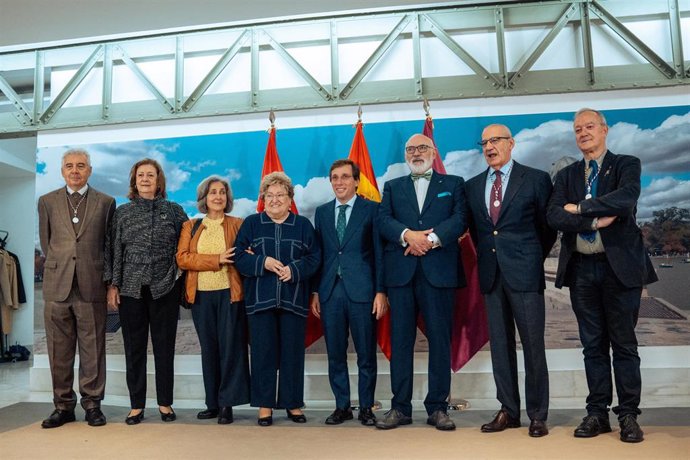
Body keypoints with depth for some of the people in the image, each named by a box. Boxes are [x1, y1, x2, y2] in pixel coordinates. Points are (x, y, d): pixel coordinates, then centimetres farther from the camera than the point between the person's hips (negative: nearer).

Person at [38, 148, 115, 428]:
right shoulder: (47, 202, 11)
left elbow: (108, 244, 9)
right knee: (59, 350, 7)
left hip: (91, 286, -1)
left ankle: (92, 403, 16)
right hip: (57, 286, 2)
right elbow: (45, 242, 16)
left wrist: (96, 272, 9)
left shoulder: (106, 202, 6)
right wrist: (59, 266, 13)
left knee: (93, 349, 4)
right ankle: (63, 405, 18)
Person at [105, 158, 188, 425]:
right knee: (134, 347, 6)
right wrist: (112, 285, 1)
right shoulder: (122, 212, 7)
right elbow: (113, 250, 6)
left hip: (165, 289, -1)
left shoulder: (174, 211, 4)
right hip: (131, 289, 1)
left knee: (164, 347, 6)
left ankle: (165, 403, 17)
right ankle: (136, 405, 18)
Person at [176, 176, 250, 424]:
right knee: (208, 349, 9)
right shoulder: (190, 226, 10)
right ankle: (213, 403, 19)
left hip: (229, 294, -2)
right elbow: (182, 258, -2)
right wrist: (217, 259, -13)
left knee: (230, 347, -1)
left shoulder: (238, 224, 6)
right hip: (201, 295, 2)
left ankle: (226, 403, 9)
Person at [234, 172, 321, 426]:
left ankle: (293, 403, 18)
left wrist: (294, 269, -15)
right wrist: (263, 262, -14)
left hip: (294, 299, 0)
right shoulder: (251, 223, 8)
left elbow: (314, 258, 2)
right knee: (263, 353, 3)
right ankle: (265, 404, 15)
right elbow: (239, 257, 2)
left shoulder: (303, 224, 7)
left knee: (293, 353, 5)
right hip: (260, 299, 0)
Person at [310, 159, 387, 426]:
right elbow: (318, 254, 11)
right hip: (330, 292, 3)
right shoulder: (322, 212, 13)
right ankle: (342, 406, 22)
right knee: (335, 354, 9)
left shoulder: (371, 209, 2)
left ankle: (366, 407, 19)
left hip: (362, 291, -3)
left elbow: (379, 253, -2)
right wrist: (315, 292, 7)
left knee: (366, 354, 5)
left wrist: (380, 291, -7)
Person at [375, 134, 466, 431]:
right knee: (400, 341, 4)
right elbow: (383, 220, 2)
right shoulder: (392, 187, 19)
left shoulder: (453, 184, 14)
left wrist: (431, 239, -15)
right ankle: (400, 407, 12)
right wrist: (408, 235, -15)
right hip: (401, 272, 2)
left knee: (440, 340, 1)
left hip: (439, 270, -1)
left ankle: (437, 407, 12)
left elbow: (460, 220, -1)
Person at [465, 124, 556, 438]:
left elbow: (548, 225, 6)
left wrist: (533, 259, 9)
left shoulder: (536, 179, 0)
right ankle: (508, 411, 20)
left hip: (524, 273, -4)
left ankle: (537, 415, 14)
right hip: (491, 274, 4)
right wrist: (487, 256, 10)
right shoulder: (472, 186, 12)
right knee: (500, 345, 9)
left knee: (533, 345, 1)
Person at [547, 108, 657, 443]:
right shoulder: (566, 175, 12)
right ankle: (597, 413, 18)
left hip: (620, 265, -3)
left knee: (624, 344, 4)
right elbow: (554, 217, -3)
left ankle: (628, 415, 15)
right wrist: (595, 221, -14)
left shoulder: (626, 165, 3)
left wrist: (579, 208, -11)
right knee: (593, 345, 9)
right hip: (581, 269, 3)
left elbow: (626, 198, -19)